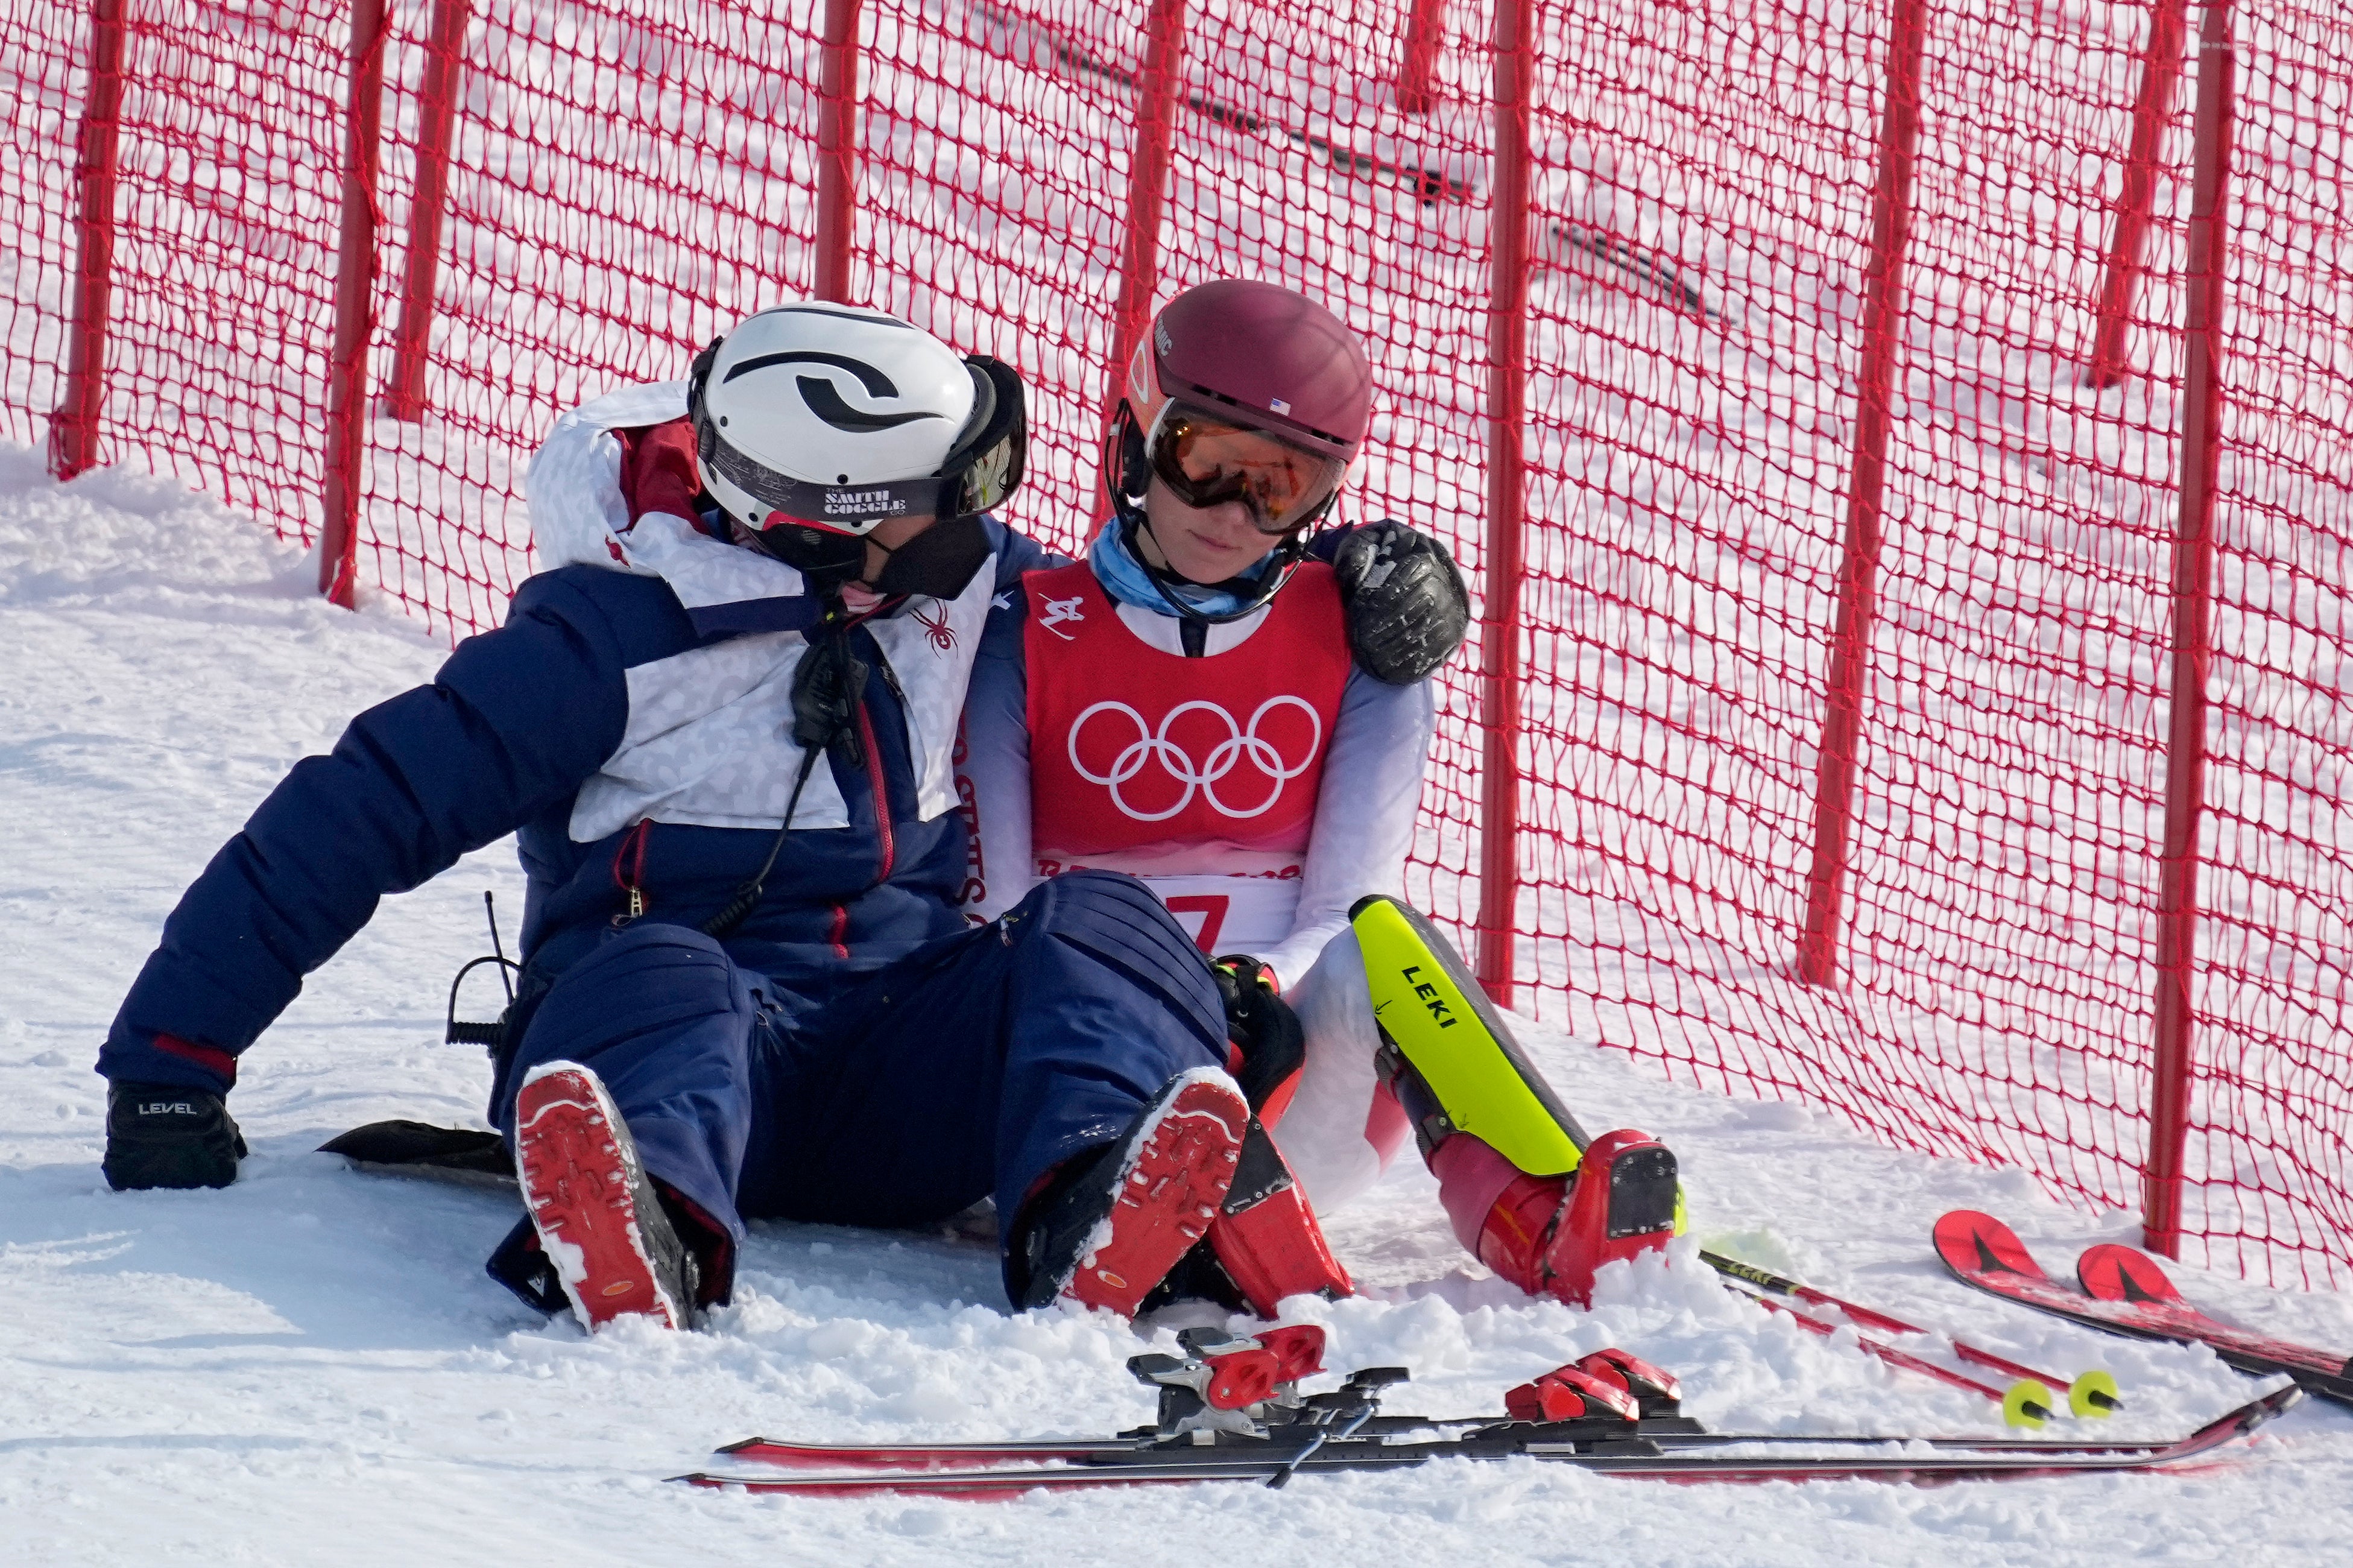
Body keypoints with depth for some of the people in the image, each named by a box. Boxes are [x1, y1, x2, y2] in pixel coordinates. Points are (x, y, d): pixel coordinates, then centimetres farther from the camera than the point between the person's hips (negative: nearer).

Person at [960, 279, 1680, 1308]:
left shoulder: (1360, 645, 9)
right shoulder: (1028, 636, 8)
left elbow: (1346, 909, 0)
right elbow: (990, 906, 2)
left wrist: (1260, 992, -23)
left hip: (1286, 1092, 1)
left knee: (1363, 946, -30)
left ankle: (1540, 1221, -52)